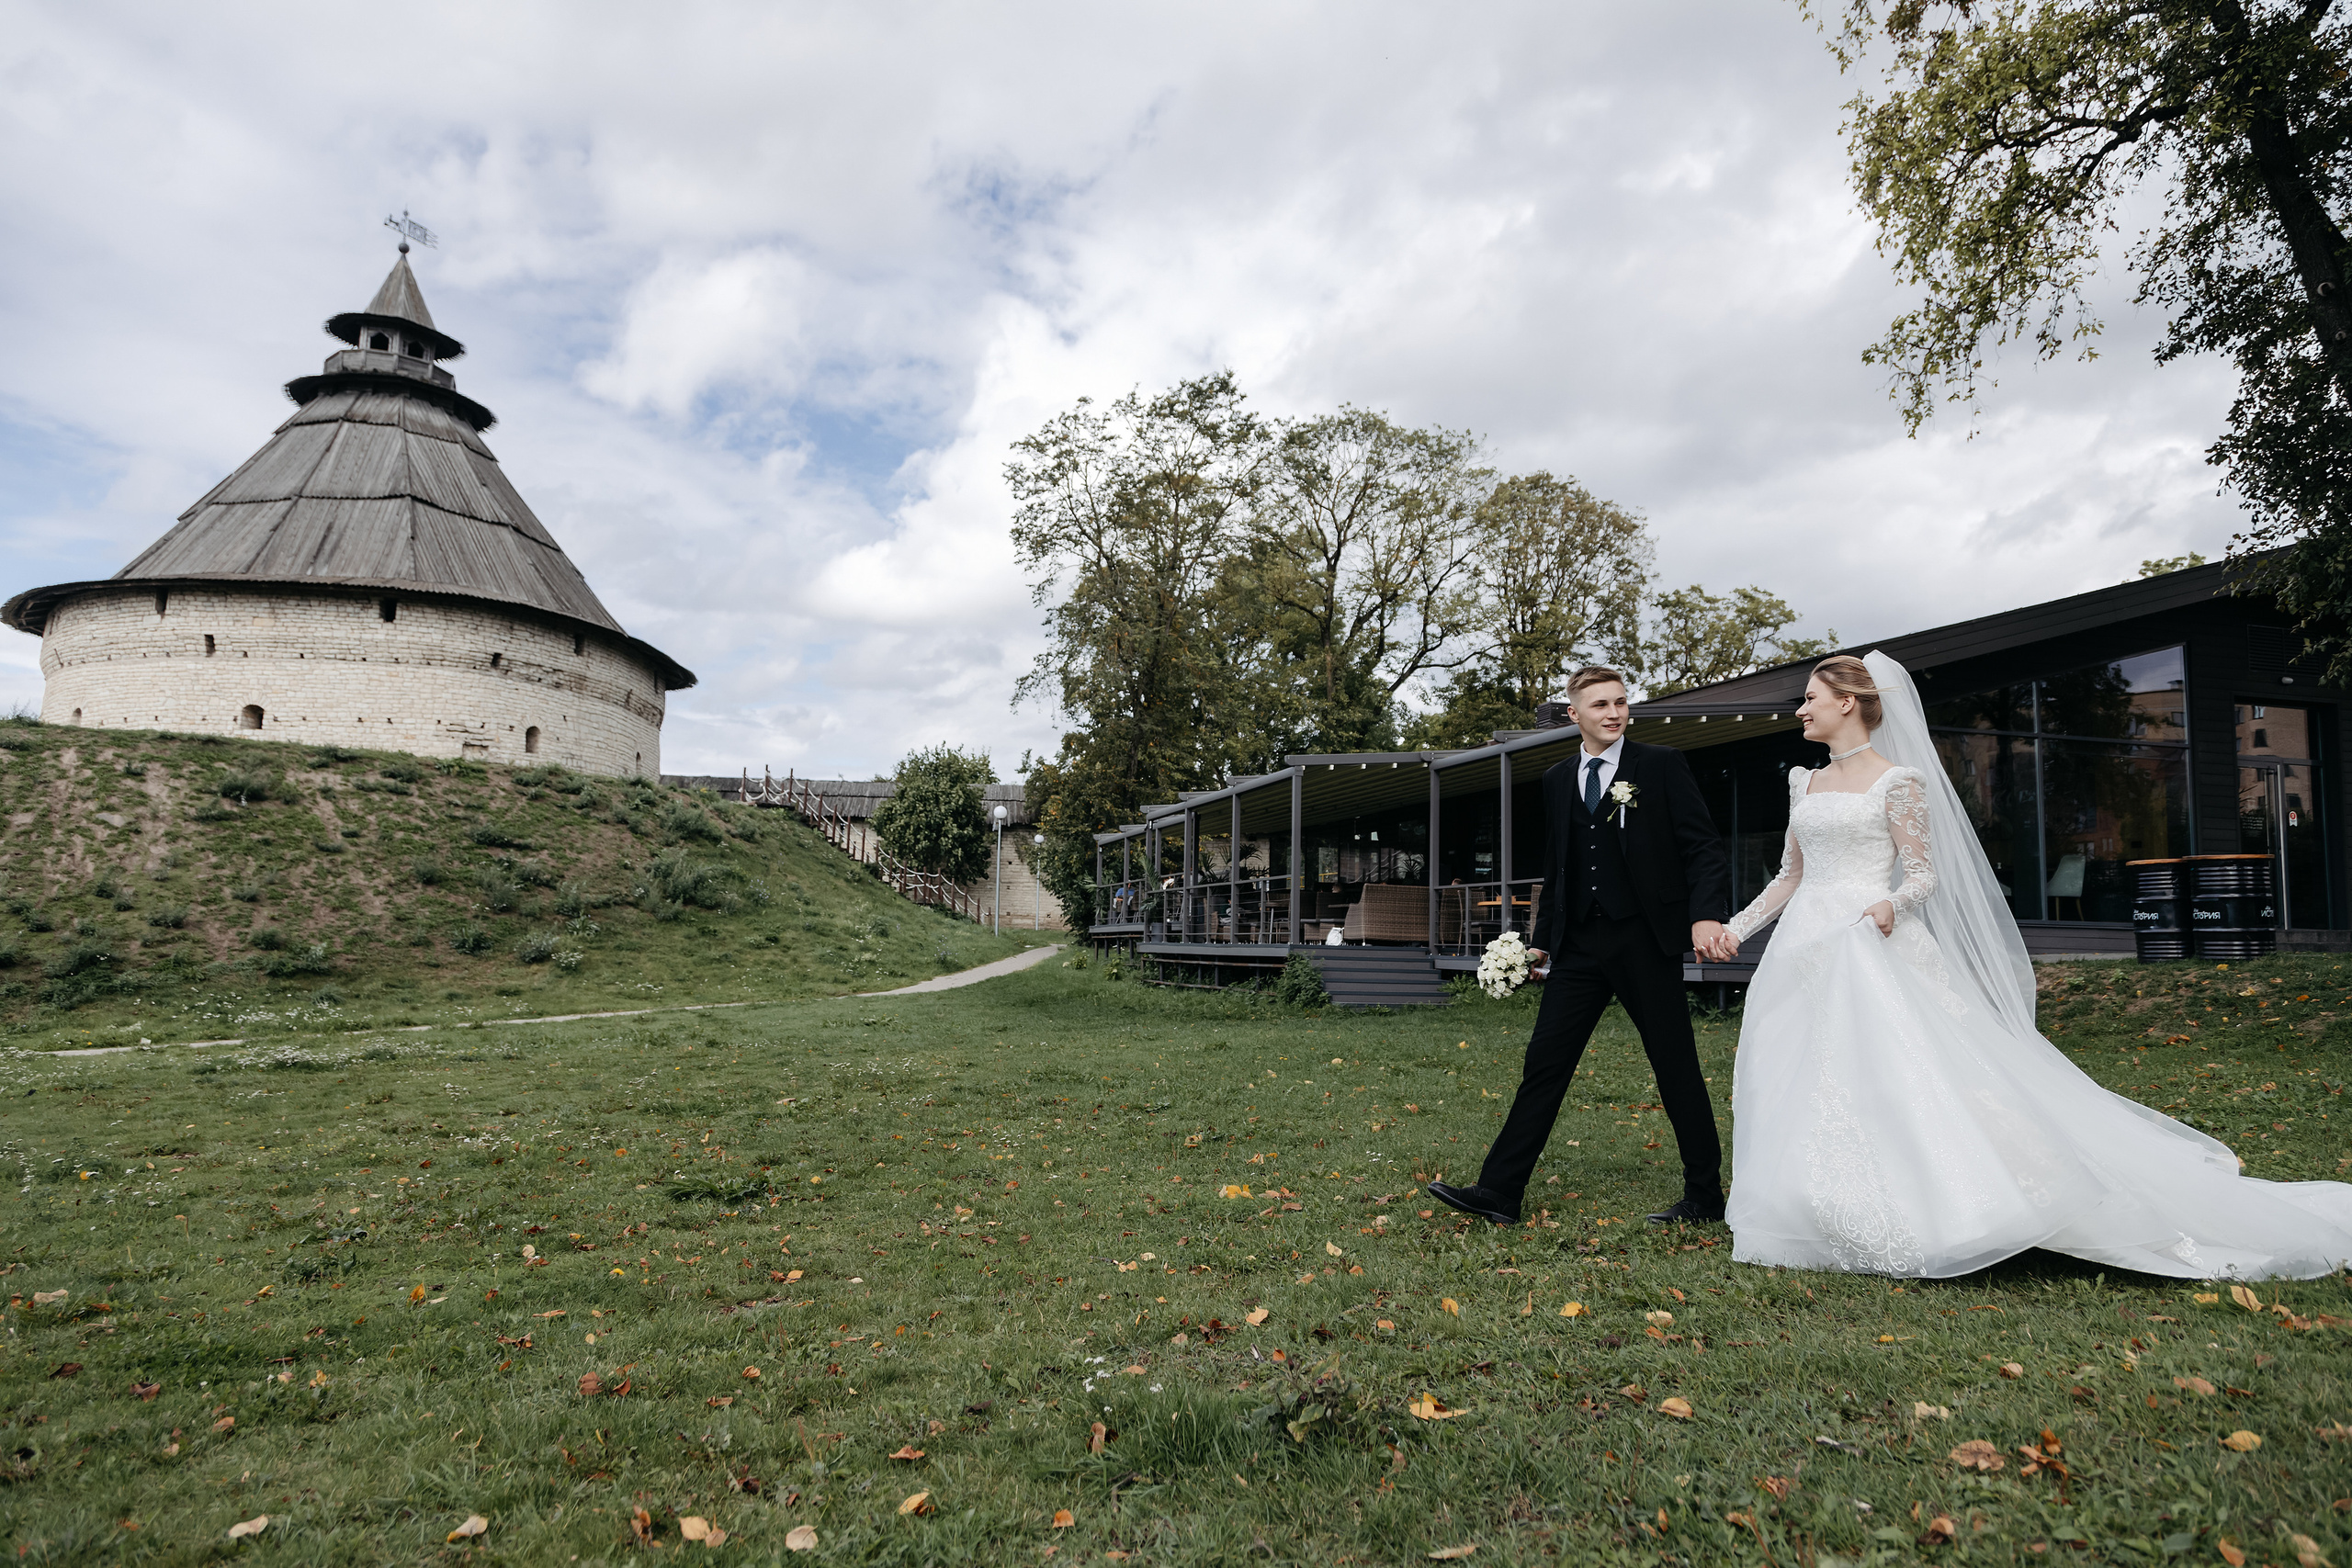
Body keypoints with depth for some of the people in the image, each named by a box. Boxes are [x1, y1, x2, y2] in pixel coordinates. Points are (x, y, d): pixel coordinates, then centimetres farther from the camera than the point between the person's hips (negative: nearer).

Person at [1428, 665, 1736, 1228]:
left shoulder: (1662, 765, 0)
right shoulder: (1557, 780, 13)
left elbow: (1702, 847, -5)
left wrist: (1706, 915, -20)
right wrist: (1543, 940, 16)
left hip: (1645, 940, -4)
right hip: (1579, 945, 4)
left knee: (1677, 1068, 6)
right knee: (1544, 1064, 1)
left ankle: (1705, 1196, 22)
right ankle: (1498, 1193, 4)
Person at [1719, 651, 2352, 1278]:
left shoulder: (1896, 782, -2)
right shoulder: (1804, 783, 15)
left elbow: (1923, 873, -3)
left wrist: (1890, 904, -23)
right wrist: (1735, 927, 11)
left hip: (1874, 953, -5)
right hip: (1806, 955, 6)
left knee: (1914, 1079, -13)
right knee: (1804, 1094, 3)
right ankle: (1816, 1217, 10)